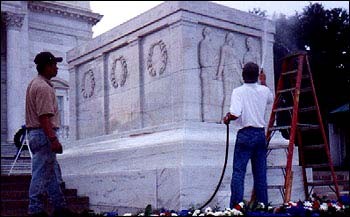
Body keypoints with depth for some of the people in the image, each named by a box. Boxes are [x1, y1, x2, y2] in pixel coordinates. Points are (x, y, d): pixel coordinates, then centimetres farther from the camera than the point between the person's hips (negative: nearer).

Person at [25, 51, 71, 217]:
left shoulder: (34, 84, 17)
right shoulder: (44, 87, -16)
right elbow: (44, 117, -23)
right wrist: (53, 139, -25)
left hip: (35, 133, 11)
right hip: (43, 134, -11)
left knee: (53, 172, 14)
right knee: (41, 174, -5)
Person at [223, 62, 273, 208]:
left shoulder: (238, 91, -9)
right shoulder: (264, 90, 6)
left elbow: (235, 114, -20)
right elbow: (270, 99, 31)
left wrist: (227, 117, 2)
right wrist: (263, 82, 46)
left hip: (245, 134, -4)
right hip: (261, 133, 5)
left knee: (238, 171, -4)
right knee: (260, 173, 10)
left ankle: (235, 206, -9)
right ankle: (263, 205, 13)